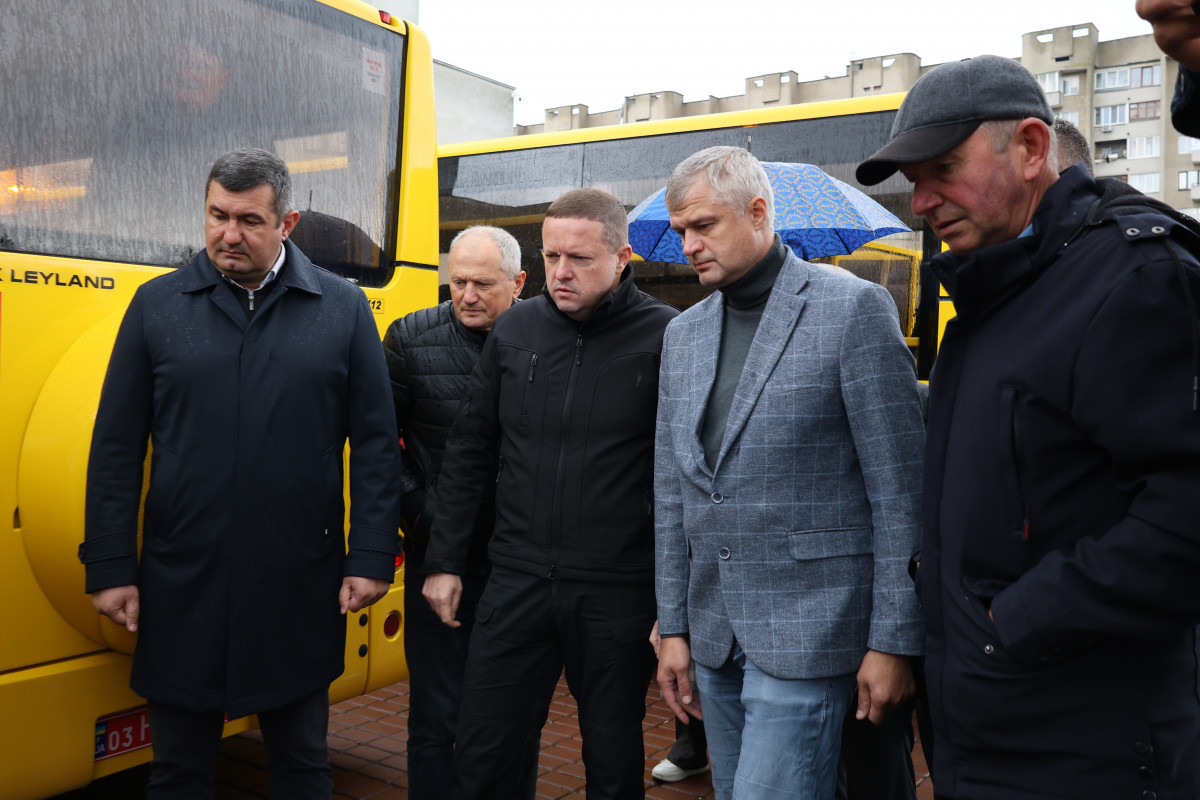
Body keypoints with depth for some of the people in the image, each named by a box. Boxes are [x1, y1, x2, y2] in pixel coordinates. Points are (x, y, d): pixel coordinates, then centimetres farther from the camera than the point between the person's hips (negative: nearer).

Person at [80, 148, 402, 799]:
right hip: (181, 588, 1)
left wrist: (372, 558, -4)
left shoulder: (343, 309, 1)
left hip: (300, 590, 0)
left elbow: (376, 445, 1)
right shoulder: (157, 305, 2)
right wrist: (109, 568, -1)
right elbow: (116, 448, 3)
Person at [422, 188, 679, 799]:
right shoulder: (515, 330, 5)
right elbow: (468, 451, 10)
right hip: (517, 582, 3)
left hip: (618, 595, -3)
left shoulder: (664, 337, -8)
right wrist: (444, 560, 9)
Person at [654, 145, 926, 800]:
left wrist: (893, 641, -10)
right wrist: (672, 626, 10)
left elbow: (900, 491, -9)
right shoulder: (683, 333, 10)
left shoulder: (854, 310, -8)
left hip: (806, 639, -6)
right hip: (714, 638, 6)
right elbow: (672, 493, 12)